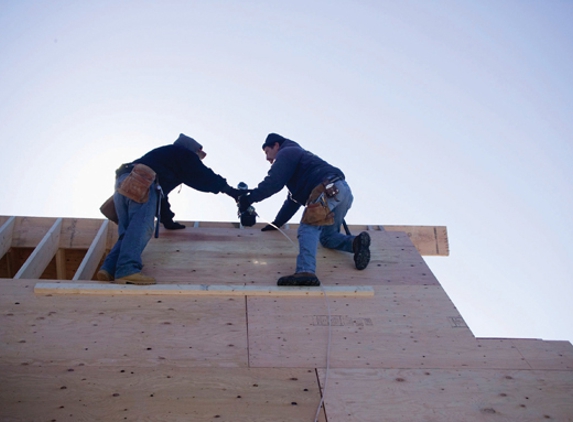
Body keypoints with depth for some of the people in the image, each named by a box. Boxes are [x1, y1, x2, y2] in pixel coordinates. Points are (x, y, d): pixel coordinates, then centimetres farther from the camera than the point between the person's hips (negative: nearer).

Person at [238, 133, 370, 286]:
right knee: (327, 236, 17)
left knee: (308, 229, -19)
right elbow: (293, 199, 40)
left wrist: (250, 198, 2)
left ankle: (306, 271, -39)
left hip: (328, 190, -9)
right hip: (344, 190, 9)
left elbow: (273, 183, -5)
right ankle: (356, 242, -9)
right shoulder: (300, 155, 40)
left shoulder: (286, 153, 11)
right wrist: (277, 223, 40)